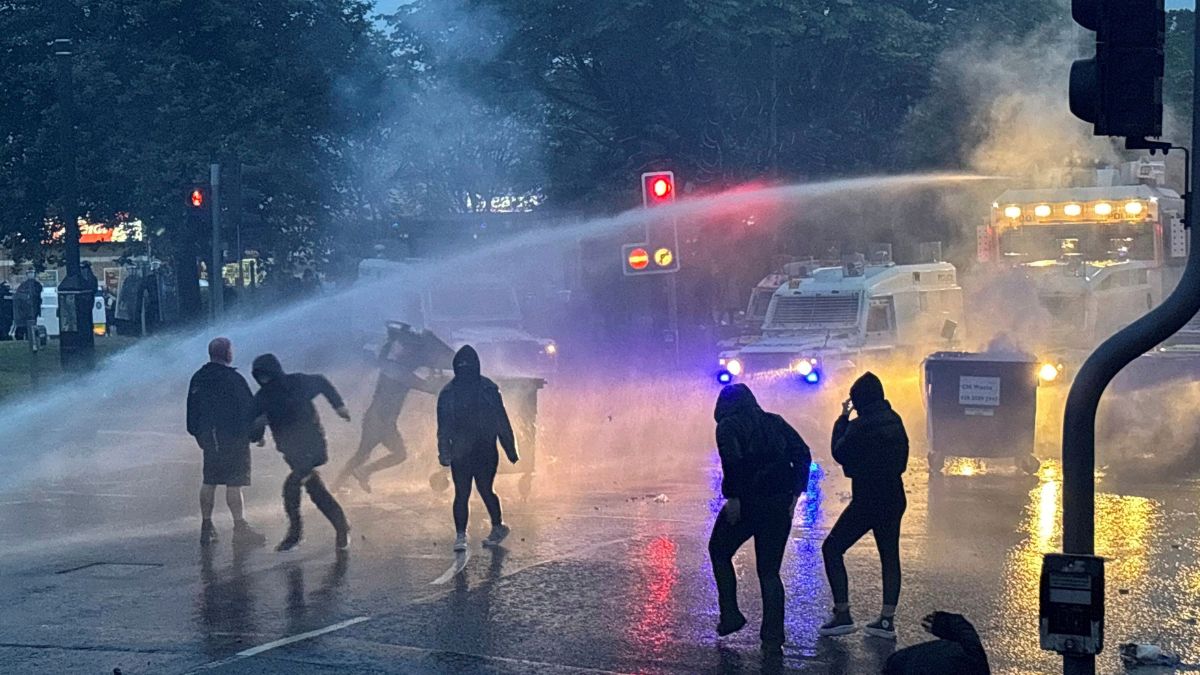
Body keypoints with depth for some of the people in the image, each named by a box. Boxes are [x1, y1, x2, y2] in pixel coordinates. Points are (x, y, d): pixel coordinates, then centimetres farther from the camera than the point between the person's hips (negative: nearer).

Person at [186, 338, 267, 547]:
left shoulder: (198, 378, 8)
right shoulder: (233, 378, -14)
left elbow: (192, 410, 14)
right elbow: (249, 409, -13)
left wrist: (198, 434, 22)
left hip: (209, 438, 6)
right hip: (233, 439, -6)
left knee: (208, 482, 13)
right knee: (234, 483, -6)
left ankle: (206, 527, 17)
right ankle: (240, 527, -5)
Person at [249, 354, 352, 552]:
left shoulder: (298, 383, -11)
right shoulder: (262, 398, -3)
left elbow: (322, 383, 10)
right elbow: (253, 435, -2)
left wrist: (339, 405, 10)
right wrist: (257, 426, -23)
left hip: (311, 444, -5)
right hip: (292, 452, 5)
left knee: (291, 485, -17)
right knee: (316, 491, 9)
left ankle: (295, 532, -6)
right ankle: (342, 528, 22)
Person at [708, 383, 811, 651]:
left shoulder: (728, 425, 0)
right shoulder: (774, 422, 16)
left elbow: (733, 459, -19)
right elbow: (803, 454, 8)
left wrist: (733, 497, -16)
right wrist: (795, 494, 7)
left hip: (747, 501, -5)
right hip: (780, 504, 5)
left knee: (719, 552, 19)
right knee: (769, 570, 11)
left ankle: (730, 616, 12)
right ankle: (773, 636, 2)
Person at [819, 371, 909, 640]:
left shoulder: (860, 425, -17)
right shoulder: (895, 421, 5)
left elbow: (840, 453, -4)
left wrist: (843, 419, 2)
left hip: (867, 501, -7)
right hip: (894, 499, 7)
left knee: (832, 548, 2)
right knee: (889, 557, 13)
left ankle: (842, 614, -5)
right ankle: (887, 619, 10)